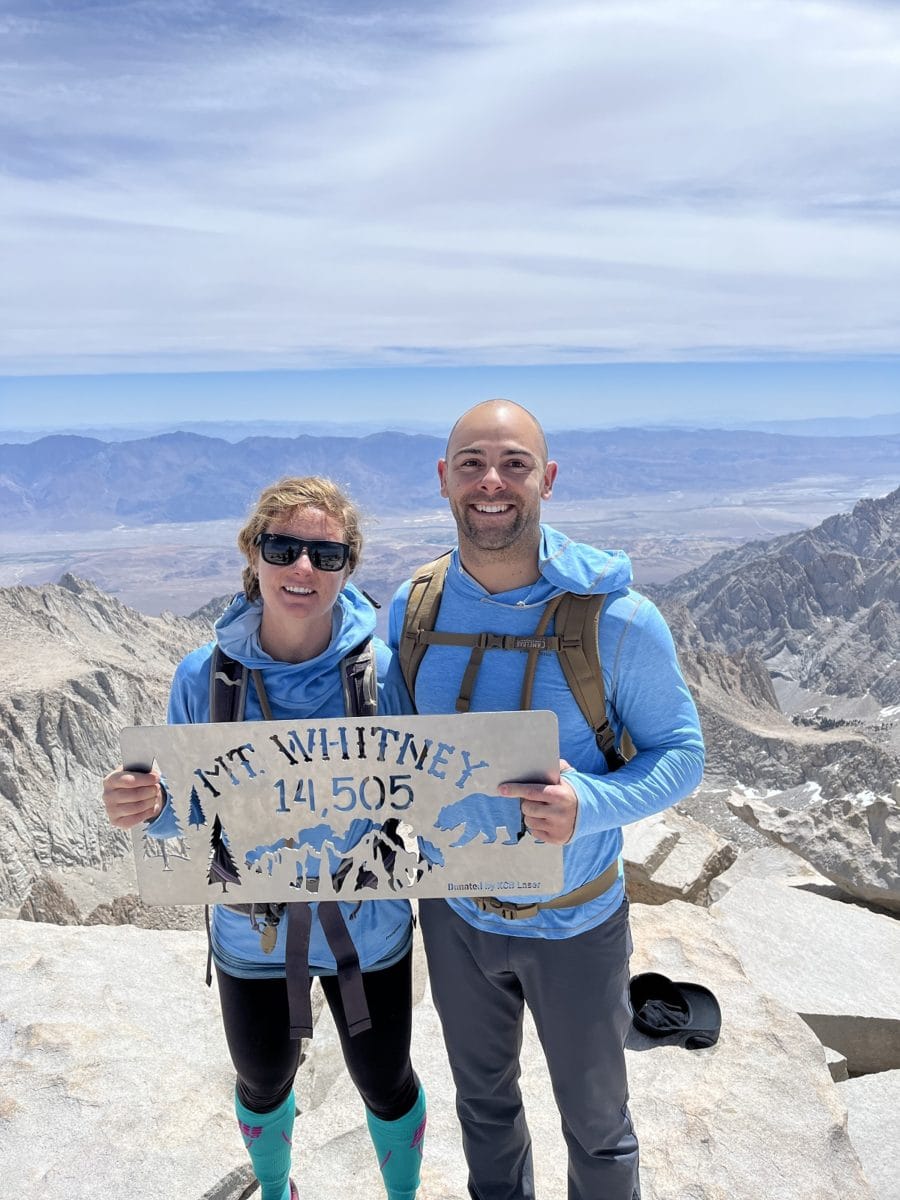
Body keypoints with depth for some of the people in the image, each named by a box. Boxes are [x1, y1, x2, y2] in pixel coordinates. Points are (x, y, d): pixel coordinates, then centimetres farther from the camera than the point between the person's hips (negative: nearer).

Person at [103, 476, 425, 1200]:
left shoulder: (383, 667, -19)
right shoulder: (205, 675, -15)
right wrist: (146, 807, -25)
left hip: (366, 927, -1)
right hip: (252, 933, 2)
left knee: (386, 1085, 22)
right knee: (262, 1085, 28)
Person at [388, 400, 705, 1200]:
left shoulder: (617, 620, -22)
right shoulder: (412, 610, -11)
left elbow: (682, 752, -14)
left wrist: (589, 804, -32)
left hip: (575, 923, -3)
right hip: (455, 912, 4)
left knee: (596, 1125, 20)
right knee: (483, 1100, 28)